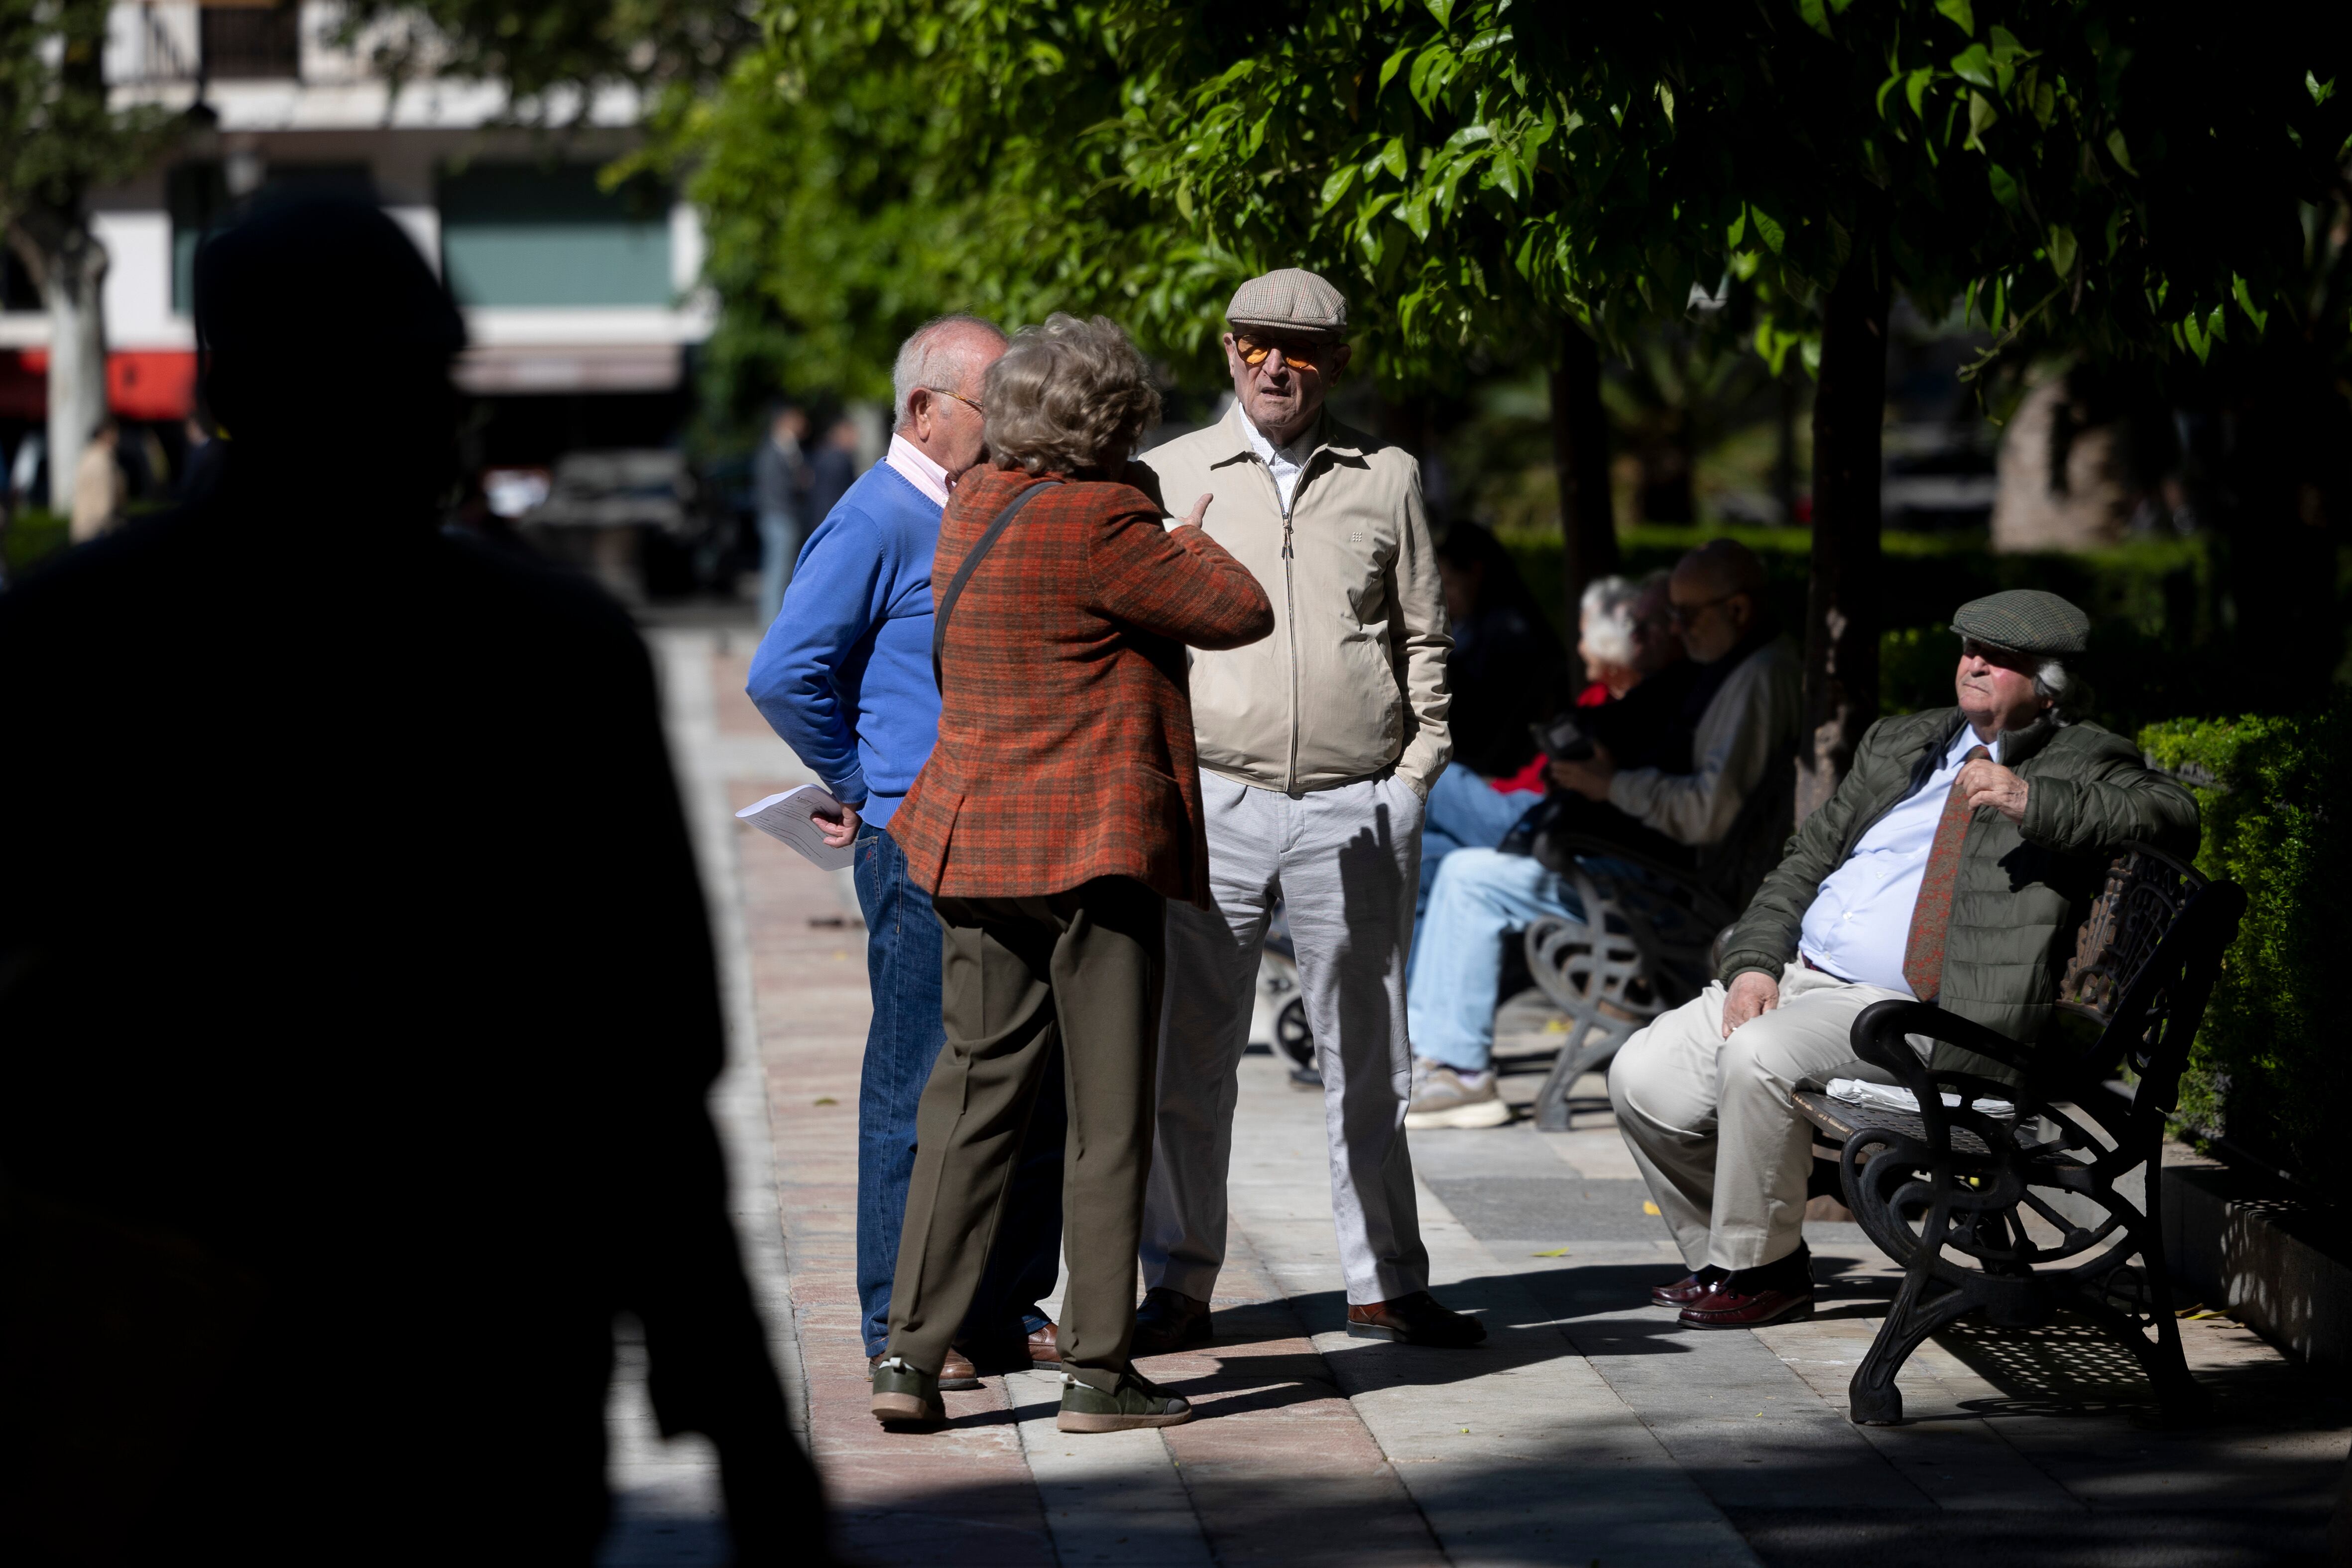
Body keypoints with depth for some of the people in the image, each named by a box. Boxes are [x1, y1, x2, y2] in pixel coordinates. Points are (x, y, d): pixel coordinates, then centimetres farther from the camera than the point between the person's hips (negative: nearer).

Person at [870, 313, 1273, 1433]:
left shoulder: (972, 509, 9)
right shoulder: (1096, 524, -16)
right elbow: (1241, 612, -9)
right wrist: (1188, 544, 8)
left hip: (975, 840, 7)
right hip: (1095, 847, -7)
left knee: (973, 1098, 10)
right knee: (1109, 1117, 2)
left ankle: (911, 1354, 5)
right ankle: (1097, 1372, 5)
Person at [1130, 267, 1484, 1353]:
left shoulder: (1386, 479, 11)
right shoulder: (1169, 476, 8)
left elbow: (1424, 639, 14)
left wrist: (1415, 768, 5)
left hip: (1356, 809, 1)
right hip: (1213, 802, -1)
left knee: (1368, 1057, 6)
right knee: (1190, 1055, 0)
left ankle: (1385, 1282, 14)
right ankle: (1179, 1285, 8)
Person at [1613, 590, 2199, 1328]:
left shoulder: (2081, 763, 4)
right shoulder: (1900, 744, 22)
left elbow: (2173, 817, -15)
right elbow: (1806, 861, 21)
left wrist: (2031, 801, -25)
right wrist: (1755, 964, 3)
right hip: (1793, 978, 7)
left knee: (1756, 1056, -32)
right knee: (1643, 1077, -7)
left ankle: (1762, 1271, -12)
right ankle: (1726, 1259, 13)